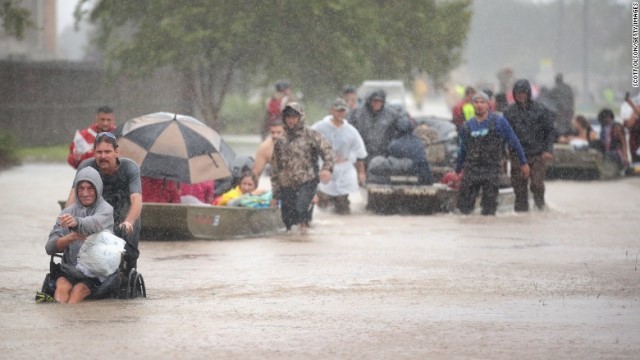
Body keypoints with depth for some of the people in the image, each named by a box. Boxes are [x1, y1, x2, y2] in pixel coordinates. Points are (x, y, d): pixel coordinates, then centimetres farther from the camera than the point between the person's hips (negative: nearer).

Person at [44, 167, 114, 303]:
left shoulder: (106, 210, 1)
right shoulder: (68, 212, 13)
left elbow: (94, 223, -26)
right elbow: (50, 247, 2)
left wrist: (76, 222, -49)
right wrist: (71, 237, -19)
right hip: (69, 271, 3)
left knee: (78, 290, -31)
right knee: (62, 287, -29)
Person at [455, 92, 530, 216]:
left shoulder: (499, 122, -1)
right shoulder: (467, 127, 9)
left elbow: (514, 143, 5)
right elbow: (462, 151, 21)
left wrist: (523, 163, 7)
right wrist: (457, 172, 25)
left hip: (491, 172, -3)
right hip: (471, 171, 3)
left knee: (489, 210, 0)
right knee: (464, 207, -2)